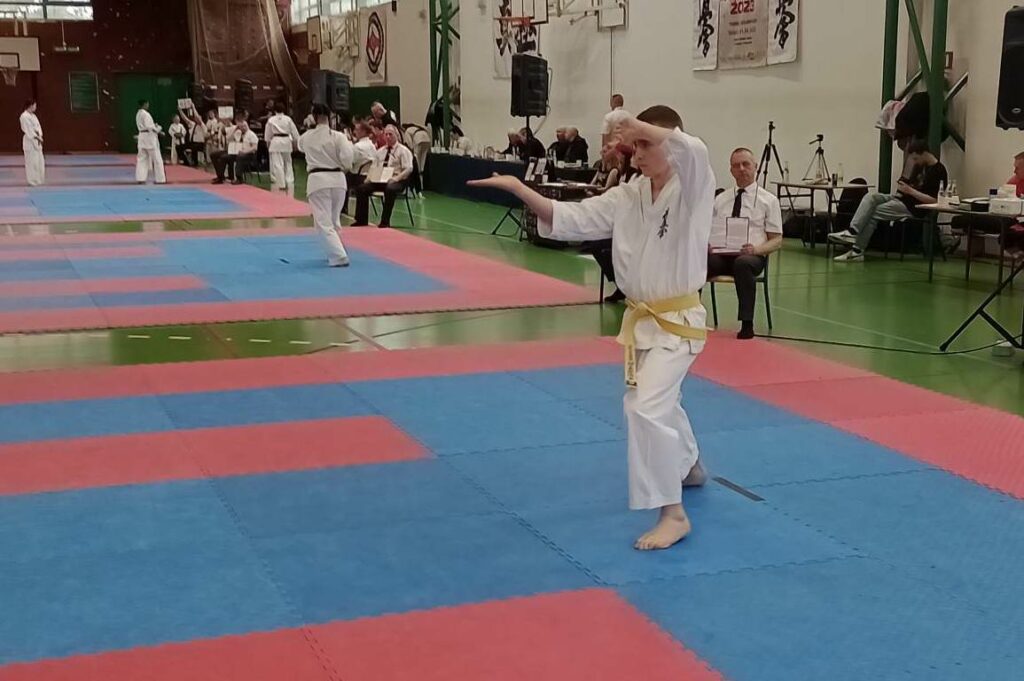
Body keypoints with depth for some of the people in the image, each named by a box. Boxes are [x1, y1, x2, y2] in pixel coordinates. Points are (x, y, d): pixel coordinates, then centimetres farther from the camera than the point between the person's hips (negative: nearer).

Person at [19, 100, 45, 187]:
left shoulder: (33, 116, 15)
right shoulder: (24, 116, -13)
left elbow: (38, 126, 12)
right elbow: (28, 130, -18)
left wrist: (40, 136, -5)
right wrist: (37, 137, -17)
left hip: (36, 140, 9)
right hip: (30, 141, -9)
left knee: (40, 160, 13)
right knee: (31, 161, -7)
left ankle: (39, 179, 23)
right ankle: (31, 181, -1)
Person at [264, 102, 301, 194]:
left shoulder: (271, 120, -1)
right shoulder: (288, 119, 2)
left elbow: (267, 134, 5)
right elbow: (295, 132, 5)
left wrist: (268, 143, 18)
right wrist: (295, 143, 17)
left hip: (276, 142, -3)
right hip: (286, 141, 3)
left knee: (277, 164, -2)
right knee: (288, 163, 15)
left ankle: (282, 184, -6)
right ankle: (289, 182, 17)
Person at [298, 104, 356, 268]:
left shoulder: (306, 137, 2)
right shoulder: (338, 137, -7)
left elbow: (300, 146, 26)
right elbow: (347, 160, -13)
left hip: (318, 180, -2)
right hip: (337, 179, 2)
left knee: (323, 222, -3)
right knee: (334, 220, 21)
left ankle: (339, 256, -15)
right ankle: (336, 253, 31)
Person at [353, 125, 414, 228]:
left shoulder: (403, 150, 0)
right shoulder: (380, 151, 19)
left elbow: (408, 169, -10)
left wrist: (395, 178, -24)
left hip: (396, 181, -6)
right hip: (379, 179, 6)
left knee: (390, 189, -39)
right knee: (362, 188, -15)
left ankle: (385, 221, -30)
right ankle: (362, 220, -8)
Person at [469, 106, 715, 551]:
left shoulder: (692, 190, -15)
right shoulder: (627, 197, 2)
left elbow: (694, 150, -38)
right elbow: (569, 219, -3)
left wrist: (640, 126, -36)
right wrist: (517, 188, -13)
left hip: (677, 321, -8)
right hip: (641, 319, 8)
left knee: (647, 407, -21)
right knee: (659, 403, 26)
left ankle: (673, 513, -10)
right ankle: (688, 466, 55)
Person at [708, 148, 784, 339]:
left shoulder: (768, 200, 13)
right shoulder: (720, 199, 23)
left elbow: (777, 241, 9)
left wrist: (756, 248, -13)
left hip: (750, 256, -2)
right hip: (717, 254, 2)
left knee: (743, 263, -40)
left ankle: (747, 325, -34)